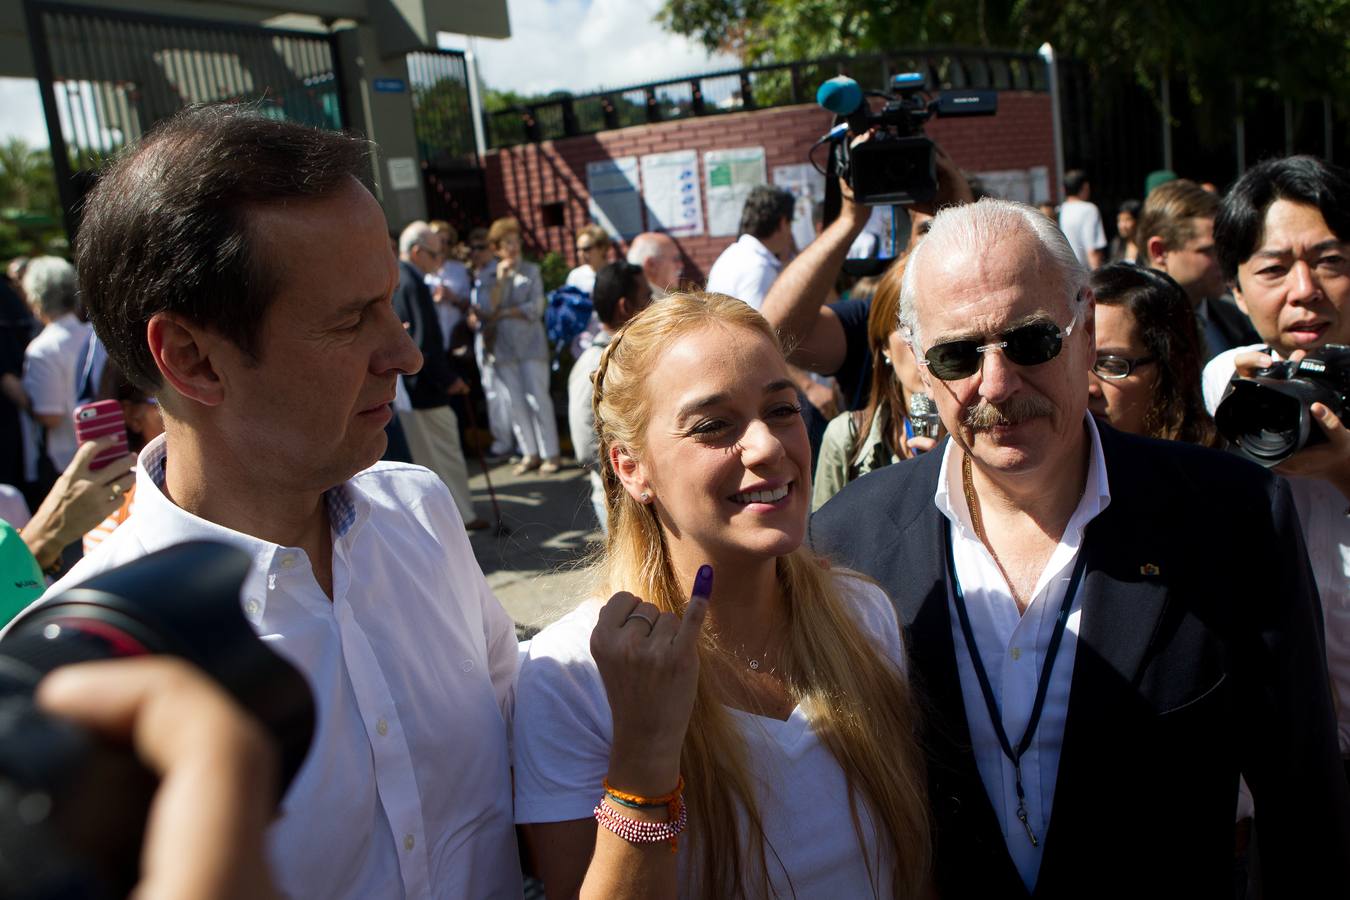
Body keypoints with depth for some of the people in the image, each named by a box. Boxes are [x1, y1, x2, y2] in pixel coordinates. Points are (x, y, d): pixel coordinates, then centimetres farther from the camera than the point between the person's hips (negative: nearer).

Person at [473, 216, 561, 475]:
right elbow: (485, 310, -7)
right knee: (516, 402, 5)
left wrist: (502, 313, -7)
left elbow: (535, 309, -6)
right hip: (501, 346, 2)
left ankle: (550, 453, 2)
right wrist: (500, 279, -11)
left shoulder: (531, 271, 3)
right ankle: (530, 453, 13)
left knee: (539, 398, -4)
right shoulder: (487, 277, 6)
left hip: (531, 344, -2)